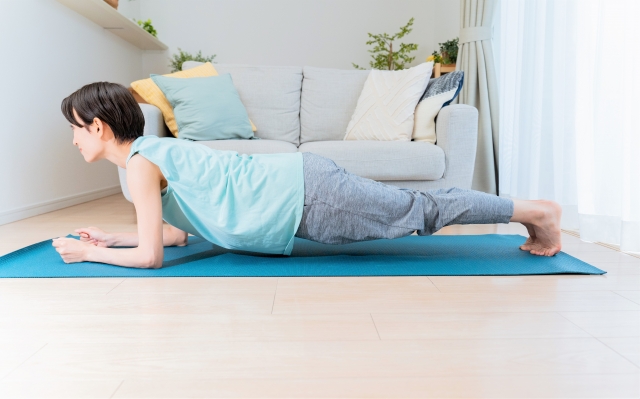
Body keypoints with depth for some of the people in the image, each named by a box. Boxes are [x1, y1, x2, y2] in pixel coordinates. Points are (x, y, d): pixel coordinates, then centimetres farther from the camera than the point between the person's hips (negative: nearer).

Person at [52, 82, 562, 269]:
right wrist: (113, 237, 22)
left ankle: (535, 210, 13)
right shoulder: (153, 151, 17)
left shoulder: (140, 163, -11)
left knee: (423, 210, 0)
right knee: (417, 210, 15)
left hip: (306, 195, -8)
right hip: (298, 185, 8)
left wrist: (90, 253, 3)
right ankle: (533, 214, 27)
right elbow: (176, 231, 24)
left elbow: (150, 256, -12)